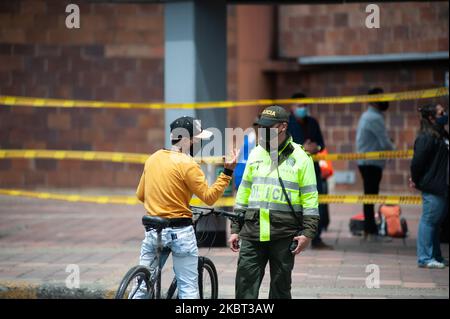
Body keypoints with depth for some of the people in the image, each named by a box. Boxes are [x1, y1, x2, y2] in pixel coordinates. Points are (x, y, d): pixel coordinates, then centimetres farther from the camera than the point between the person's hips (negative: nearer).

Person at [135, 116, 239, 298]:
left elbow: (140, 195, 16)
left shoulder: (153, 158, 8)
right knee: (188, 290, 1)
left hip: (153, 230, 6)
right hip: (179, 232, -6)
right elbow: (209, 197, -13)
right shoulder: (187, 164, -13)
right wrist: (227, 172, -13)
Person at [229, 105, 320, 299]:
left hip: (284, 234, -3)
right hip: (252, 232, 3)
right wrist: (235, 229, 13)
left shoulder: (300, 158, 0)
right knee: (245, 283, -3)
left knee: (280, 286, 7)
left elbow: (310, 198, -1)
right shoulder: (255, 154, 12)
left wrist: (308, 232, -9)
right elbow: (244, 192, 17)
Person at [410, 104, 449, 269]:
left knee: (436, 222, 15)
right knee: (429, 221, -5)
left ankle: (436, 256, 24)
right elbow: (417, 160, -18)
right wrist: (416, 179, -7)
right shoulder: (426, 137, -15)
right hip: (432, 187, -10)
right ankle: (425, 258, -1)